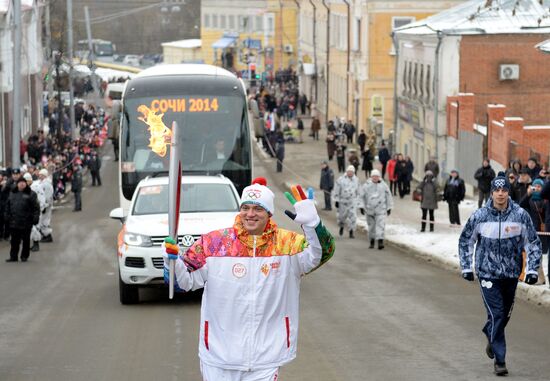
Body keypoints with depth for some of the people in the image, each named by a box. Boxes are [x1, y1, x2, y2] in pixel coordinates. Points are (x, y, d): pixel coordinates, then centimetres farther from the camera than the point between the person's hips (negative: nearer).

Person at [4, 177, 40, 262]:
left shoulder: (30, 194, -2)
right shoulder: (12, 194, 12)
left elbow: (36, 207, -5)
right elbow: (8, 206, 18)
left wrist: (35, 217, -12)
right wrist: (7, 215, 11)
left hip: (26, 222, -3)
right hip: (14, 222, 4)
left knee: (26, 240, 6)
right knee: (14, 240, 6)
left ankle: (24, 256, 16)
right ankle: (13, 256, 12)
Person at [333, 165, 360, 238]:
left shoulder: (356, 180, 6)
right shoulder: (341, 179, -4)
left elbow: (358, 191, 18)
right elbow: (336, 191, -3)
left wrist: (357, 199, 18)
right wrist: (336, 200, -7)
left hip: (352, 201, 1)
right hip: (343, 201, -1)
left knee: (353, 217, -10)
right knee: (341, 216, 9)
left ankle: (351, 232, -5)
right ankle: (341, 227, 40)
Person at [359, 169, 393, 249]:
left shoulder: (383, 185, 3)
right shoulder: (366, 185, 1)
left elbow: (388, 197, 10)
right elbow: (361, 196, 3)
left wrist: (389, 207, 9)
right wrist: (362, 206, -5)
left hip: (381, 210, -1)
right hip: (370, 209, 1)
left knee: (380, 225, -14)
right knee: (371, 226, 10)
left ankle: (380, 241, -22)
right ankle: (372, 242, 26)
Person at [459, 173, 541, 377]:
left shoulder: (520, 215, -4)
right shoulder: (479, 216, -6)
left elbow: (533, 243, 5)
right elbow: (465, 241, 9)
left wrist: (532, 269, -3)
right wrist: (466, 267, 6)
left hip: (511, 274, 2)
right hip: (487, 273, -2)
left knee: (505, 314, 13)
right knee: (496, 314, -9)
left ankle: (491, 338, 44)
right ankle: (499, 360, -3)